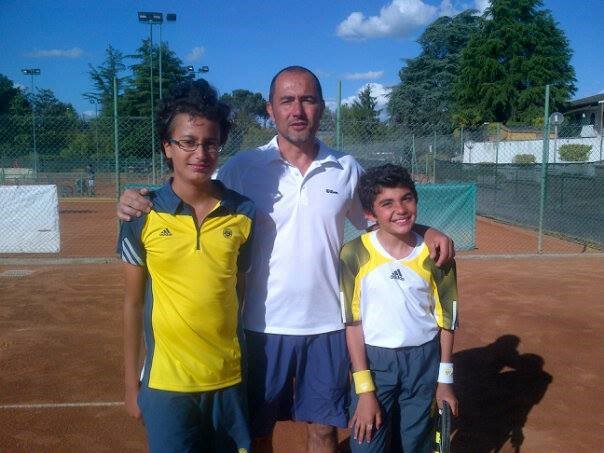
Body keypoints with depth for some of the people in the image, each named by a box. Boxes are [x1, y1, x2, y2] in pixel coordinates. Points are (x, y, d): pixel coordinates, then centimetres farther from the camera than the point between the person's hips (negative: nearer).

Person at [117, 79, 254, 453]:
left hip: (229, 379, 2)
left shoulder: (244, 212, -4)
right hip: (165, 382, -1)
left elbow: (242, 292, 5)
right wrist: (131, 382, 3)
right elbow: (134, 302, 0)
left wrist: (251, 367, 7)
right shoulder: (142, 214, -7)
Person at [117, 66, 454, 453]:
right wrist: (138, 204, -23)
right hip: (263, 326, -1)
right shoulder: (242, 168, -7)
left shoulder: (347, 169, 1)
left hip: (328, 324, 2)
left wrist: (426, 231, -6)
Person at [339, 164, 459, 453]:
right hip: (373, 359, -2)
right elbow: (353, 322, -9)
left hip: (424, 359, 2)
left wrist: (445, 380, 5)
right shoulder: (355, 254, -11)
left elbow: (446, 320, 3)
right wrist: (365, 390, -10)